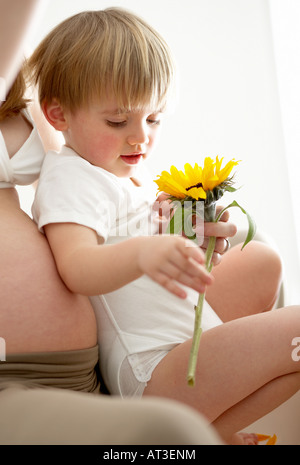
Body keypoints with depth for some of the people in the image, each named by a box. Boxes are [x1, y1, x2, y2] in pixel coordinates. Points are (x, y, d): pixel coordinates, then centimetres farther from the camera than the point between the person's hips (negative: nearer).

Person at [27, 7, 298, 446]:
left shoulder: (122, 170, 16)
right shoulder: (69, 178, -15)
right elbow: (76, 268, -32)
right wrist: (143, 254, -51)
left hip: (187, 327, 11)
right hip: (153, 371, -11)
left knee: (261, 260, 22)